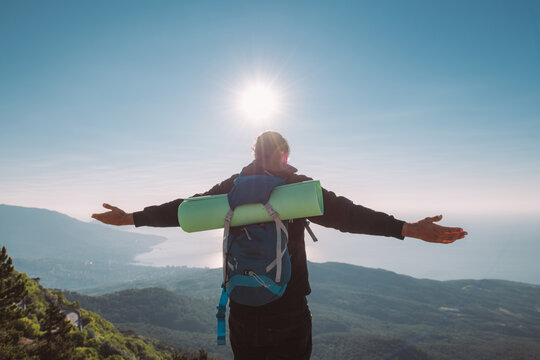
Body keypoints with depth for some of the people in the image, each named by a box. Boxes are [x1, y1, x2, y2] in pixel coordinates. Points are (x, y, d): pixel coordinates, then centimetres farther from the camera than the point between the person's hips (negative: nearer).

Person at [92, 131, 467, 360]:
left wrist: (132, 217, 16)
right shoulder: (301, 186, -5)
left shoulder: (233, 187, 2)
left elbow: (185, 208, 5)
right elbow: (345, 213, -15)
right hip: (290, 309, -2)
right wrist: (407, 228, -16)